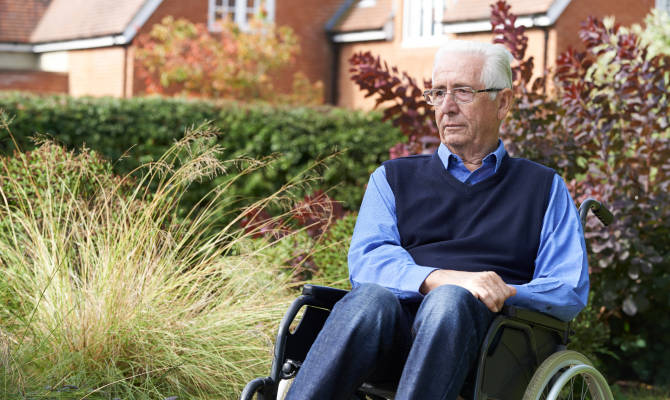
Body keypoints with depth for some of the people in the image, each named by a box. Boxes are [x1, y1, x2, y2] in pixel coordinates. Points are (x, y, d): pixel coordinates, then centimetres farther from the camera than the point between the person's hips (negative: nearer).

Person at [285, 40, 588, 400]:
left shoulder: (544, 188, 23)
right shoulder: (393, 178, 25)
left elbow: (570, 289, 10)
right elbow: (366, 260, 5)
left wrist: (496, 294, -9)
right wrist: (439, 279, -16)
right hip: (395, 325, 1)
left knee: (450, 301, -36)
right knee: (371, 297, -35)